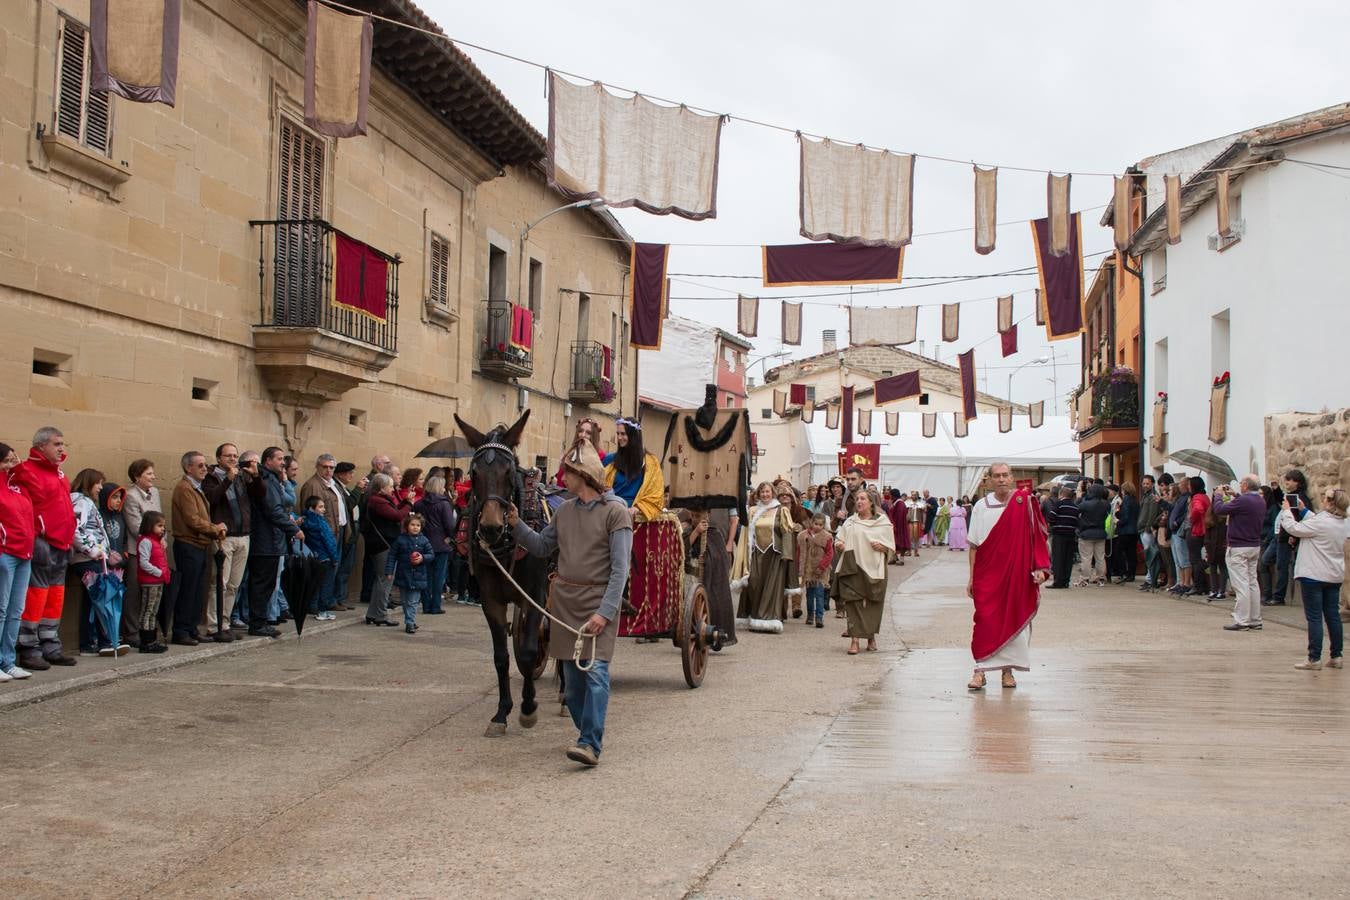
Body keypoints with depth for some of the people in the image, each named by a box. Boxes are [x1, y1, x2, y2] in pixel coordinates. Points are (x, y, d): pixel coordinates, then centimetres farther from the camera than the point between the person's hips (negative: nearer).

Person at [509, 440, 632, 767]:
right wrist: (517, 525, 7)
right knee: (571, 675, 10)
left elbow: (619, 568, -14)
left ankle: (591, 744, -16)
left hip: (599, 601, -6)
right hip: (565, 600, 6)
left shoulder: (615, 511, -9)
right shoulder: (565, 510, 9)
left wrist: (605, 612, -20)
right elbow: (542, 546, 22)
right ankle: (587, 730, 25)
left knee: (595, 670, -14)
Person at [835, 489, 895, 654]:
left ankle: (871, 636, 23)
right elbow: (839, 540, 16)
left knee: (873, 604, 5)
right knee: (853, 602, -7)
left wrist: (881, 546, -14)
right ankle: (855, 639, -8)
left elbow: (891, 548, 6)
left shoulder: (883, 523, 5)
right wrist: (839, 546, -6)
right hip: (852, 568, 1)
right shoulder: (850, 522, 14)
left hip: (873, 569, -1)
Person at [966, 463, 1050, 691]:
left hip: (1017, 574, 0)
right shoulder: (981, 506, 3)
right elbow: (973, 545, 5)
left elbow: (1036, 539, -1)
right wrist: (971, 578, 2)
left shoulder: (1025, 504, 0)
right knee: (985, 621, -4)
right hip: (987, 575, 0)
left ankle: (1007, 669, 16)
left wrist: (1039, 568, -11)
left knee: (1014, 620, 5)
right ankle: (980, 670, 0)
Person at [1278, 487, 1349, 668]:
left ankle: (1314, 659, -2)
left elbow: (1294, 528, -13)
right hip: (1335, 576, 8)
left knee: (1314, 617, -4)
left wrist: (1286, 510, 3)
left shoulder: (1320, 522, -20)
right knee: (1333, 616, 12)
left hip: (1313, 575, -8)